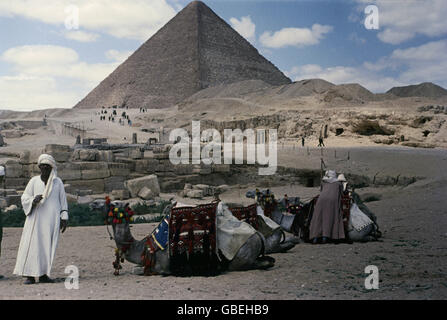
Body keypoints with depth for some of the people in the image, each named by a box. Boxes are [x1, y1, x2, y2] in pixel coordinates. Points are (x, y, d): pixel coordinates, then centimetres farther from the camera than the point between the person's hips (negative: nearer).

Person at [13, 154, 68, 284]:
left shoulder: (58, 182, 8)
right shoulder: (34, 181, 7)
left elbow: (63, 201, 10)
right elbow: (24, 197, 5)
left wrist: (64, 218, 3)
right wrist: (33, 200, -17)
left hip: (52, 219, 1)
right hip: (36, 217, 0)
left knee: (47, 245, -1)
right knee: (33, 244, -8)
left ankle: (43, 274, 4)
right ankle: (30, 275, -8)